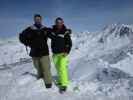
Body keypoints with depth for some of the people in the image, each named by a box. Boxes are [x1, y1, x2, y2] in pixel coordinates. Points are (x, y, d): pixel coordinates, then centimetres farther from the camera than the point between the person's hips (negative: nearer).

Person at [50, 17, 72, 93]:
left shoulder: (65, 32, -10)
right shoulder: (53, 30, 3)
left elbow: (69, 43, -8)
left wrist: (67, 52, -17)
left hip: (63, 53, -5)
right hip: (55, 53, 5)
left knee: (62, 68, -14)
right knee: (58, 68, 13)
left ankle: (64, 84, -9)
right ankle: (61, 80, 29)